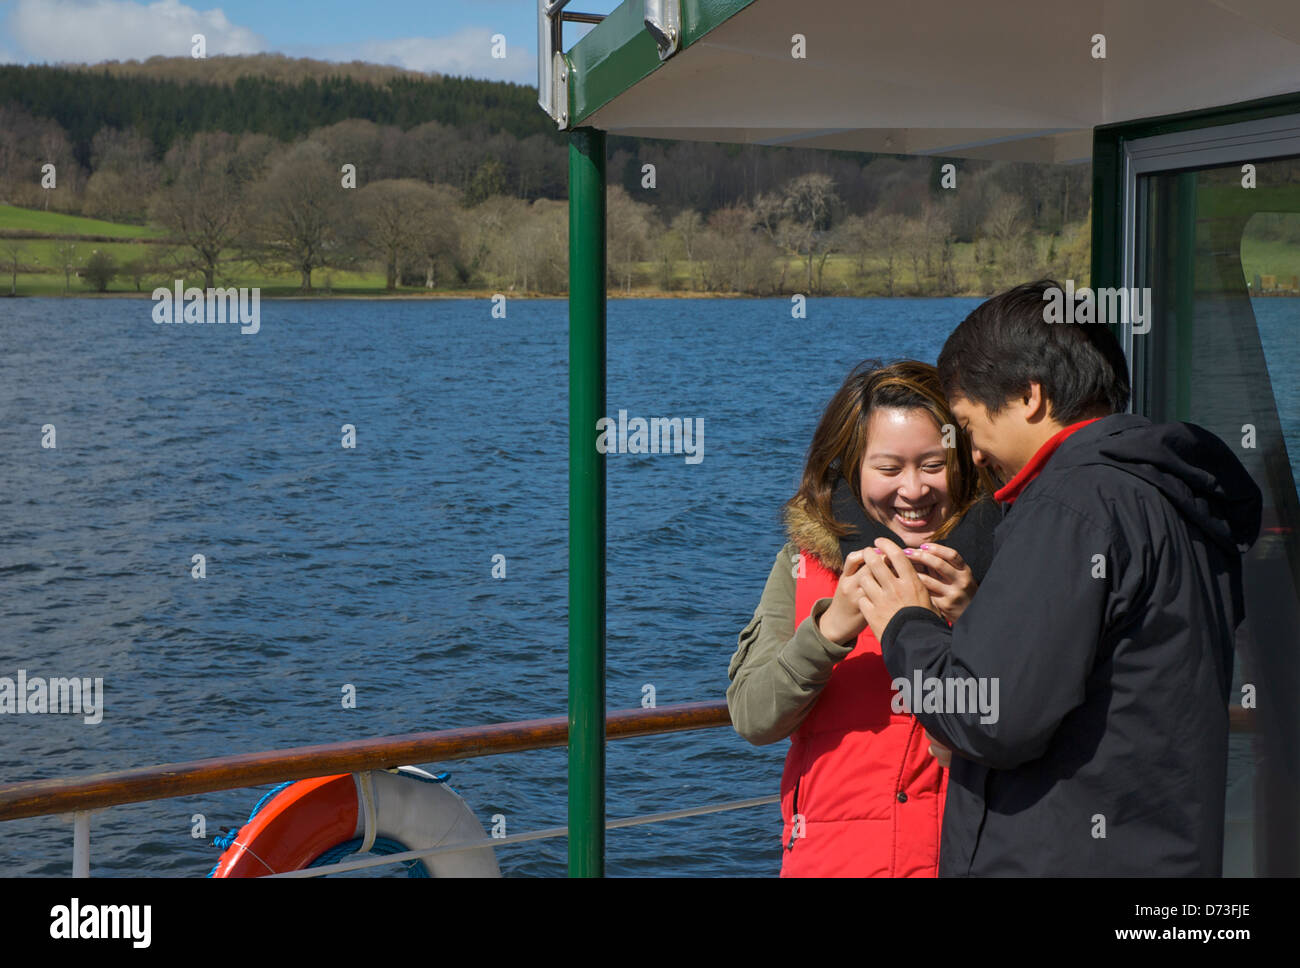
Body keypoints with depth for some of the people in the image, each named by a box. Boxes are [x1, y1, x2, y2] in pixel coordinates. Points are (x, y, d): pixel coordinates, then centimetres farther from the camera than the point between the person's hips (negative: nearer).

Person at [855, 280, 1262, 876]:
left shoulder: (1073, 503, -17)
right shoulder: (1174, 493, 13)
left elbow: (994, 719, -22)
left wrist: (905, 626, -5)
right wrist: (971, 614, 12)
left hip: (1055, 858, -9)